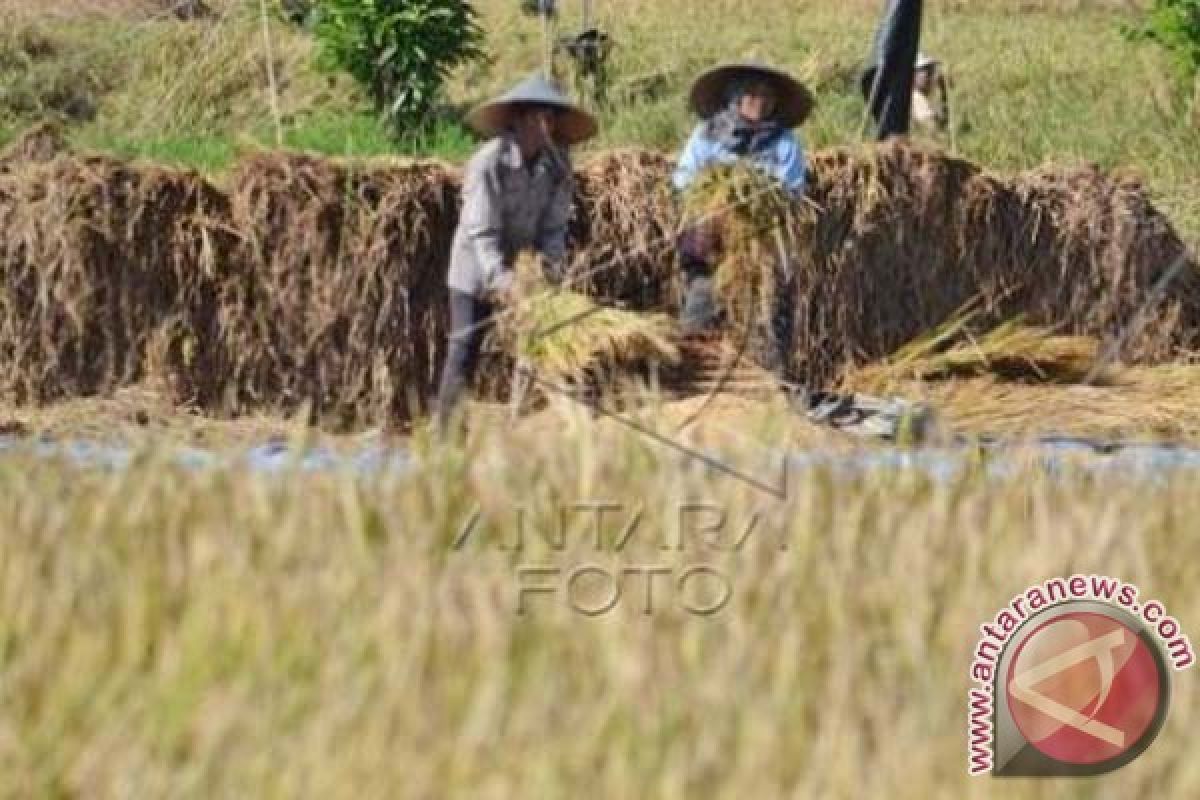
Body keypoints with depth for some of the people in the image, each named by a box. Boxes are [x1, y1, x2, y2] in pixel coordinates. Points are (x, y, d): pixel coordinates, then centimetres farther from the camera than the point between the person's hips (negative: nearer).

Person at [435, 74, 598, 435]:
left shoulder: (556, 165, -9)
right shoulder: (488, 163, -23)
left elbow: (553, 224, -6)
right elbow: (481, 232, -26)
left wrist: (552, 257, -25)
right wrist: (498, 275, -39)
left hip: (523, 270, 4)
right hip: (476, 270, -4)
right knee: (464, 354, -6)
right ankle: (447, 432, 0)